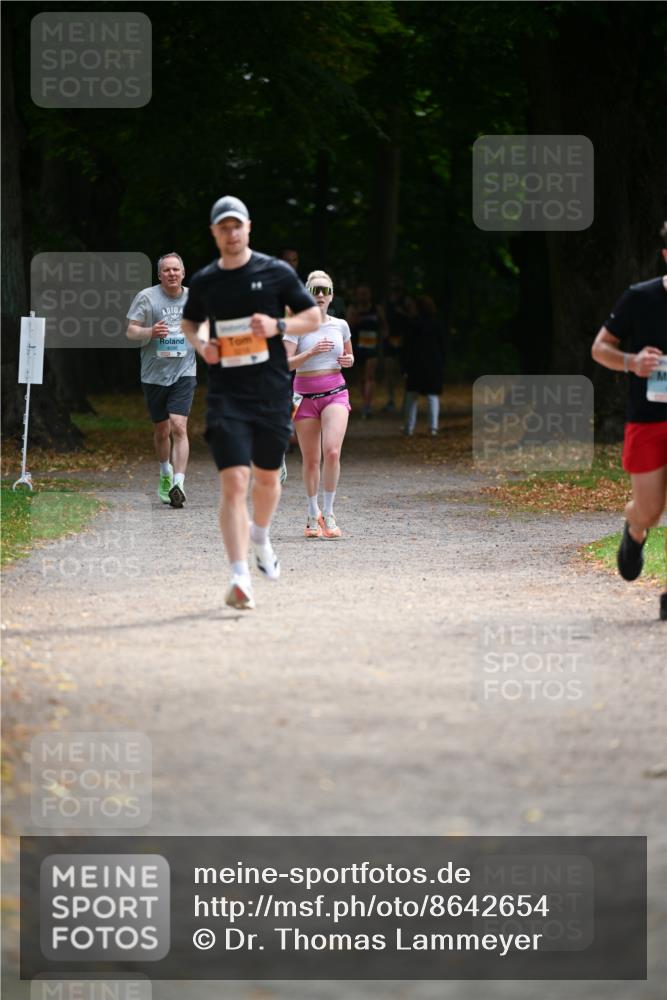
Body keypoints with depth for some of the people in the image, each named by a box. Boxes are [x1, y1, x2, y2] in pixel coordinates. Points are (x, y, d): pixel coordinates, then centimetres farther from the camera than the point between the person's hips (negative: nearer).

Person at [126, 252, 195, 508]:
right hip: (154, 374, 0)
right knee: (161, 430, 12)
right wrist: (150, 332, -23)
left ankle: (178, 484, -22)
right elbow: (131, 332, -5)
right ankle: (165, 474, 38)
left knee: (178, 427, -16)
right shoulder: (146, 297, -3)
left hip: (184, 373, 0)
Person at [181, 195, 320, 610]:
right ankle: (241, 576, -21)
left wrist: (278, 326, -13)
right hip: (226, 395, 0)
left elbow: (313, 317, 6)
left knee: (267, 477, 15)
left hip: (272, 392, 0)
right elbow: (189, 322, 24)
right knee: (234, 480, -14)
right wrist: (200, 344, 1)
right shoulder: (204, 281, 6)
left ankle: (260, 537, 48)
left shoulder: (277, 273, 0)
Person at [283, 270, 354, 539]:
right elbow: (284, 363, -12)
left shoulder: (340, 326, 7)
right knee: (311, 460, 5)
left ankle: (328, 514, -9)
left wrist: (348, 360, 1)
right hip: (305, 395, -1)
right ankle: (313, 516, 21)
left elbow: (349, 355, 23)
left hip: (335, 393, 1)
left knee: (332, 452, -19)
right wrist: (312, 352, -25)